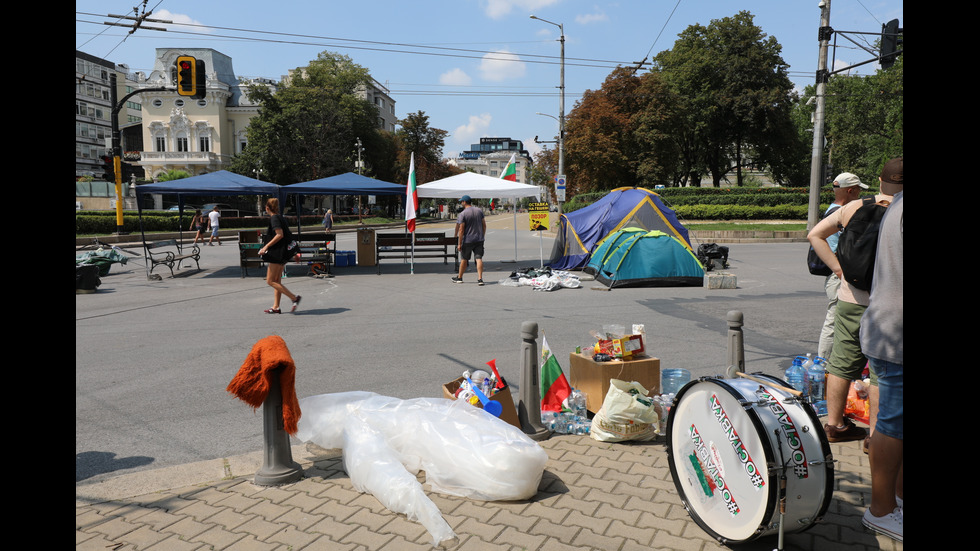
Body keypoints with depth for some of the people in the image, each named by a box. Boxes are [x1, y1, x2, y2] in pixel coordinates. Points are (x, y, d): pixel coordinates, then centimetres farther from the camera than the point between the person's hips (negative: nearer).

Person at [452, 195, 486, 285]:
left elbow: (461, 230, -14)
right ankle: (480, 279, -9)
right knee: (479, 258, 0)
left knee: (464, 259, 11)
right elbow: (484, 225, 9)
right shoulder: (479, 210, 5)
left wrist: (459, 243, -10)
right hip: (479, 239, 4)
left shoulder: (462, 214, -12)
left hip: (467, 240, -4)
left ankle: (459, 278, 25)